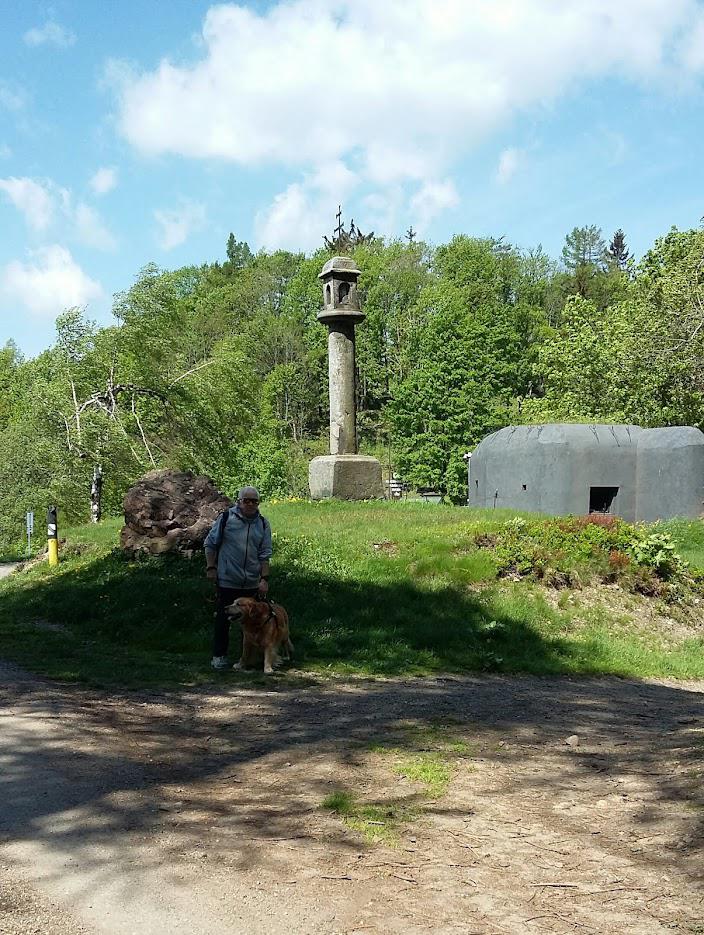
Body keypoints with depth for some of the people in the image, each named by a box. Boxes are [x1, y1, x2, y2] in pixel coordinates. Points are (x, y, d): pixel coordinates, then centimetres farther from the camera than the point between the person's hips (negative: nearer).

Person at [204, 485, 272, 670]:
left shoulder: (263, 524, 6)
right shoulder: (226, 518, -4)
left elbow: (265, 554, 7)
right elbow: (210, 543, 3)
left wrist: (264, 579, 0)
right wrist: (211, 568, -2)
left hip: (252, 583, 3)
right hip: (227, 580, -3)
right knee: (223, 619, 2)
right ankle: (219, 655, 13)